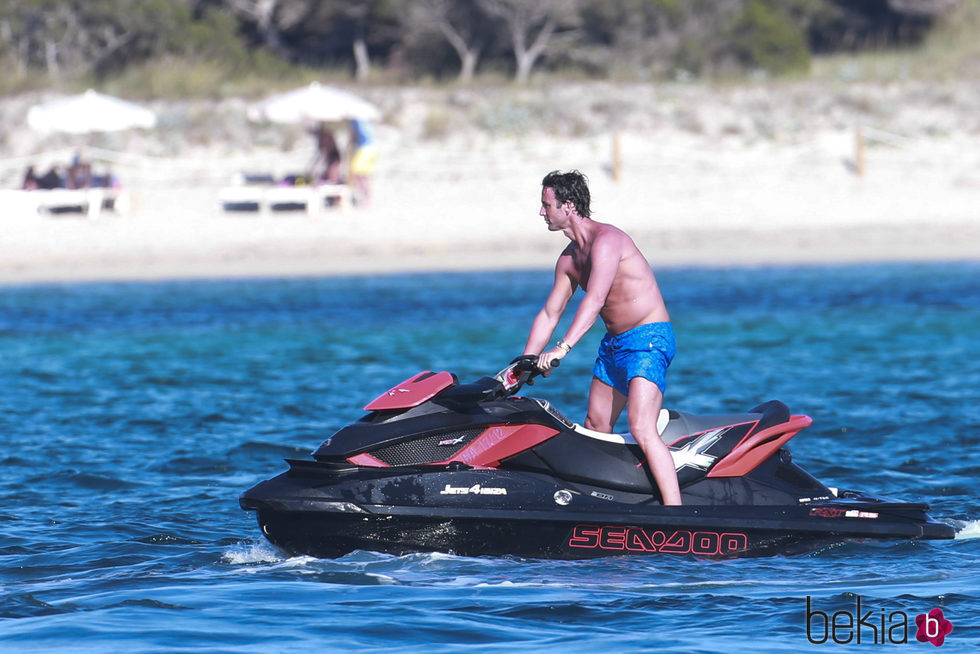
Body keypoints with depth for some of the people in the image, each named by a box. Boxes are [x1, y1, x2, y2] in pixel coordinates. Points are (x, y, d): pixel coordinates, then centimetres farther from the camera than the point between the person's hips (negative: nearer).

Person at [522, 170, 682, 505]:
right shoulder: (569, 258, 10)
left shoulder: (606, 239, -19)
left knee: (641, 430, -23)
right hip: (613, 343, 10)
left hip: (648, 340, -10)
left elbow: (594, 300, -31)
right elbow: (549, 314, 18)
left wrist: (562, 348, -39)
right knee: (594, 428, 16)